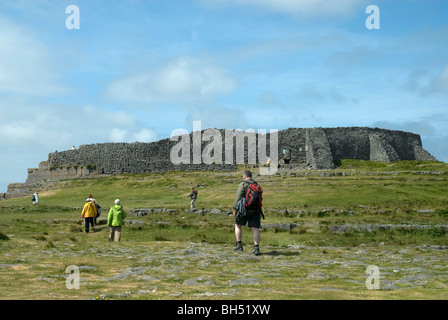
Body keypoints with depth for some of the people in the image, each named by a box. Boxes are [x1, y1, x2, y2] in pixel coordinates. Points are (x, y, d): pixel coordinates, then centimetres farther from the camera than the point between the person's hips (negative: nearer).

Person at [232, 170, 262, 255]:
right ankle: (256, 248, -11)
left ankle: (239, 245, 11)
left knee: (238, 225, 15)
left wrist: (235, 209, -8)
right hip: (255, 210, 4)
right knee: (255, 229, 0)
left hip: (244, 209, -4)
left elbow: (238, 197, -12)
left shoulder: (243, 184, -6)